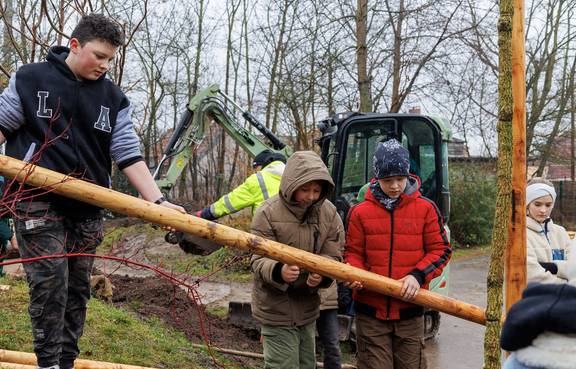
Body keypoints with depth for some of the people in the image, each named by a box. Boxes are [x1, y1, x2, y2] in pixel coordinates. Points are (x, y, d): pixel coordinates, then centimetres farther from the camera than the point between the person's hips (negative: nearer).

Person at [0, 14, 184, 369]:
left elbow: (129, 153, 2)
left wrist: (157, 200, -9)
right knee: (50, 284, -8)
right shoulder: (30, 79, 0)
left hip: (88, 209, 4)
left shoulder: (114, 98, 6)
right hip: (38, 202, -3)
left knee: (78, 288, 8)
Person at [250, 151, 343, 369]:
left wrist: (321, 275, -27)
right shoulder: (268, 213, -16)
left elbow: (332, 257, -3)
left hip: (307, 308, 5)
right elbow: (258, 260, -17)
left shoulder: (329, 213, -2)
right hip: (276, 310, -5)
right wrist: (278, 271, -40)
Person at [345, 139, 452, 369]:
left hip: (410, 310, 0)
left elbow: (441, 250, 4)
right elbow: (353, 253, 8)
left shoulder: (425, 209, 1)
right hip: (371, 310, 0)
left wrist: (417, 275, -12)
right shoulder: (360, 212, 2)